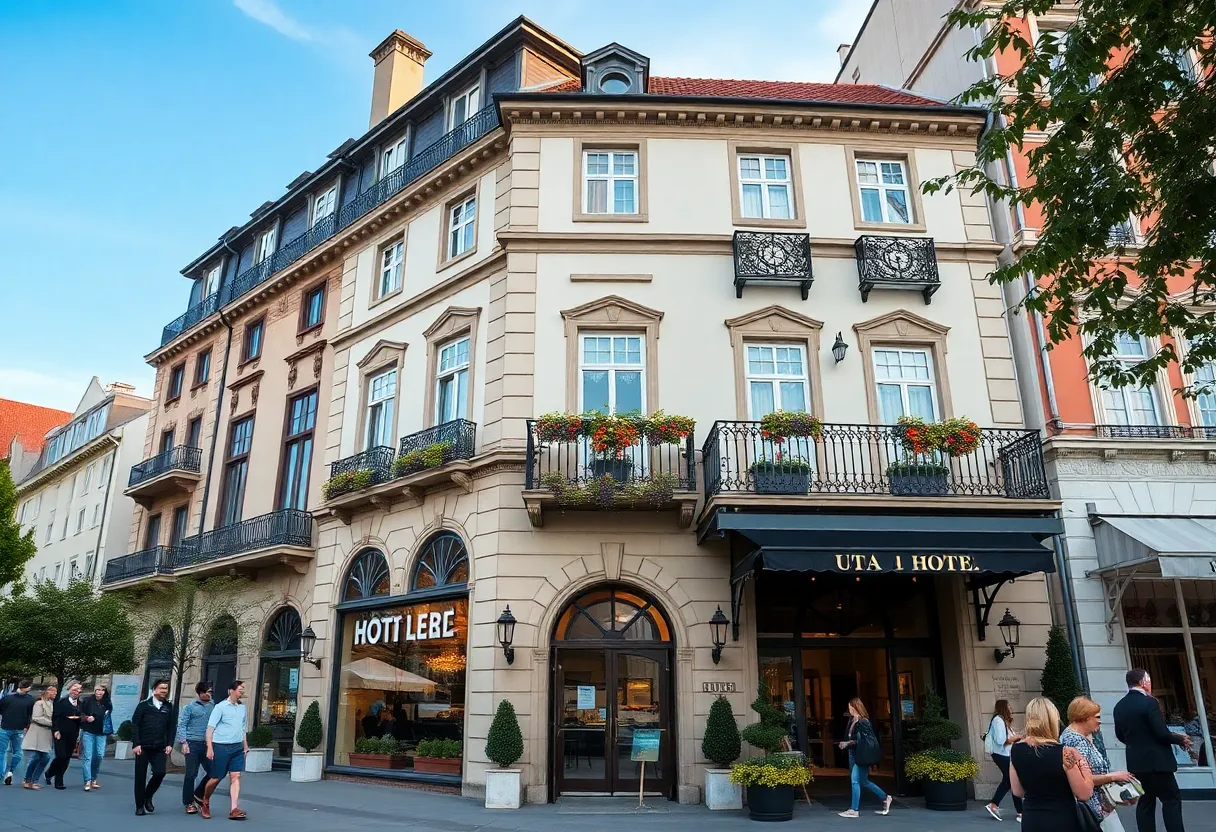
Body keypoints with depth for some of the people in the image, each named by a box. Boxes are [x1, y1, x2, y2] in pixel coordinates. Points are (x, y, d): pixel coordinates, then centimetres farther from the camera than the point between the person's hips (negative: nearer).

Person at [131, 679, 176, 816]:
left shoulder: (169, 707, 7)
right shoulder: (144, 705, -1)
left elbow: (172, 727, 9)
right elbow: (134, 725, -4)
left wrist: (169, 744, 0)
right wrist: (136, 743, -11)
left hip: (160, 748, 2)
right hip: (143, 747, -2)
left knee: (160, 772, -12)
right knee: (140, 776, 3)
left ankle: (148, 797, 15)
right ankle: (139, 806, 19)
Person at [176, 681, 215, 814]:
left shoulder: (213, 706, 6)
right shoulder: (190, 707, -1)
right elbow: (181, 725, -2)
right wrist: (184, 742, -11)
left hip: (207, 744, 3)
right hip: (193, 744, -3)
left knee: (213, 772, 0)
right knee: (191, 774, 2)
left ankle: (198, 795, 22)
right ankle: (189, 803, 15)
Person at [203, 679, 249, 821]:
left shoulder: (242, 707, 10)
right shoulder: (221, 707, -7)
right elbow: (210, 728, -9)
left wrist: (245, 745, 15)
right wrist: (209, 748, -14)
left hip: (237, 747, 4)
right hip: (221, 746, -4)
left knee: (236, 776, -4)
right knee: (216, 778, 6)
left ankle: (234, 810, -5)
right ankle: (205, 801, 33)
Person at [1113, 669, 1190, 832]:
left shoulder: (1119, 706, 7)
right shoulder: (1149, 702, -15)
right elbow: (1162, 734, -17)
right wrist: (1181, 739, 1)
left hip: (1135, 762, 6)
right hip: (1156, 761, -6)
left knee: (1145, 802, 11)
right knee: (1172, 800, 3)